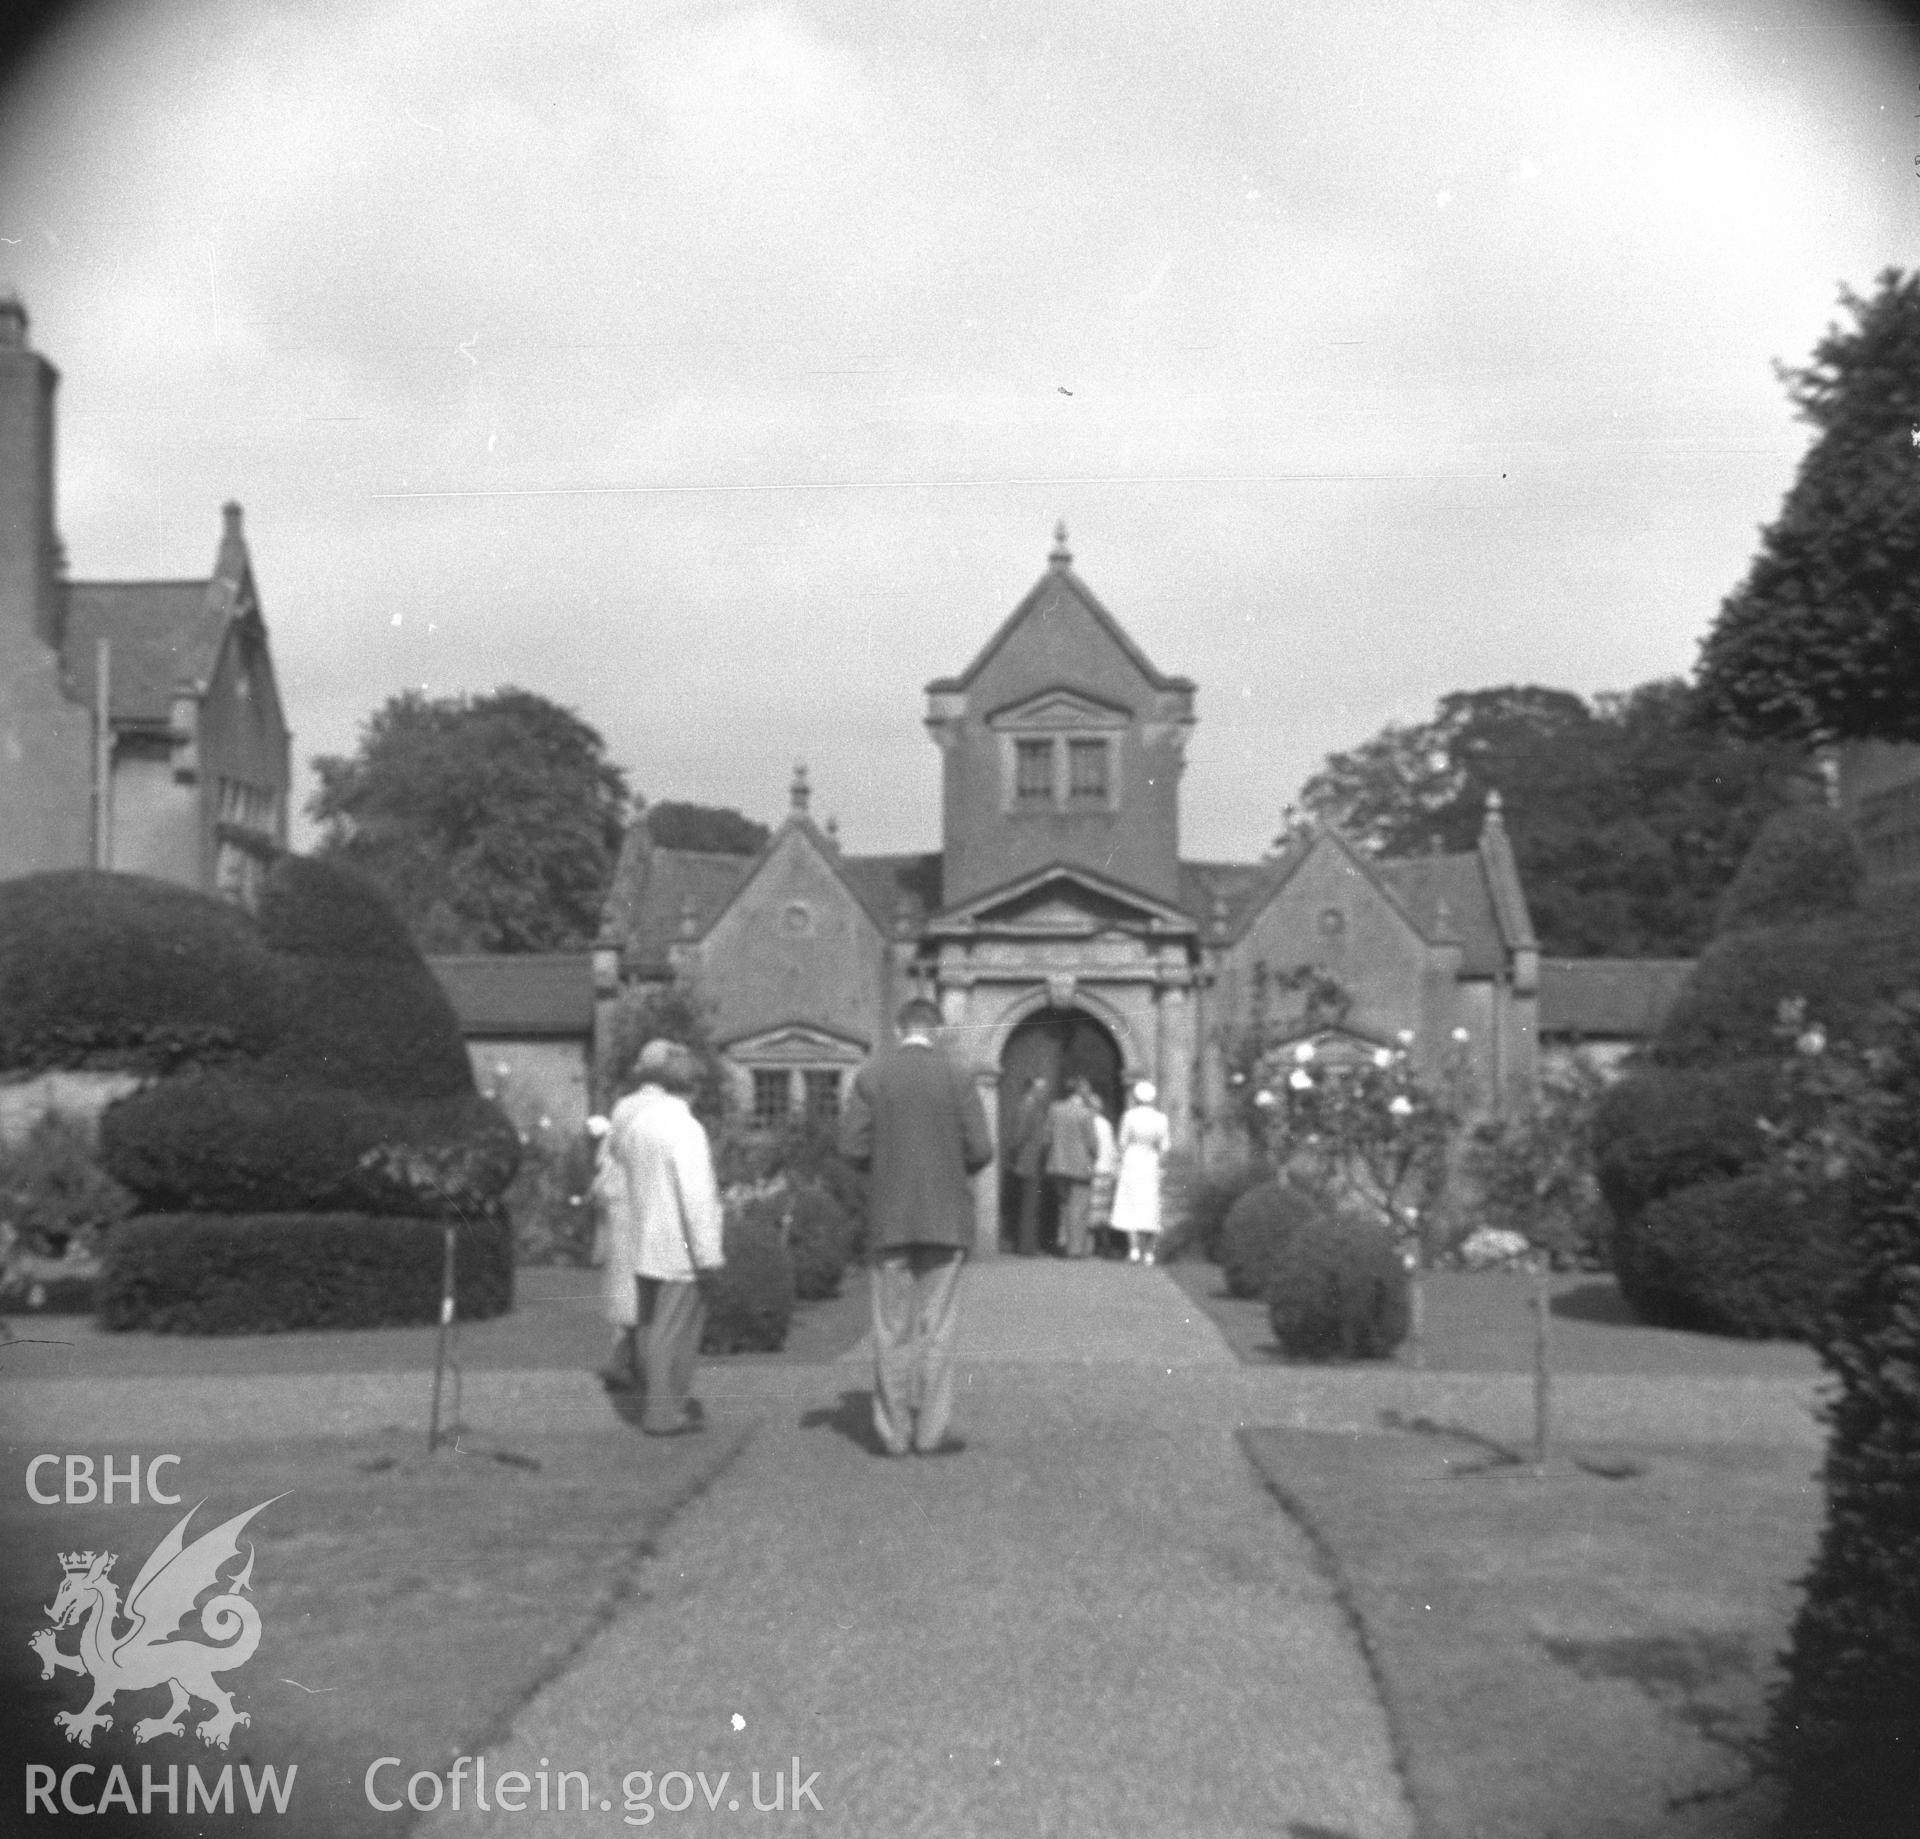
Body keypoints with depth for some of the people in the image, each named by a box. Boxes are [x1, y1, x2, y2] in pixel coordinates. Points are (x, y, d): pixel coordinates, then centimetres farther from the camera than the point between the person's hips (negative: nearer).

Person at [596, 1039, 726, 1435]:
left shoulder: (625, 1118, 4)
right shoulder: (683, 1127, -19)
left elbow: (609, 1184, 14)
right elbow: (697, 1197, -21)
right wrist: (708, 1255, -17)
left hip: (638, 1241, 7)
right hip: (678, 1246, -7)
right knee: (673, 1328, 2)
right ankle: (663, 1413, 9)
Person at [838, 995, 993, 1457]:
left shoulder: (870, 1075, 0)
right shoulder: (957, 1077, -4)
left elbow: (852, 1147, -4)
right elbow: (979, 1150, -7)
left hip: (890, 1216, 2)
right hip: (944, 1215, -1)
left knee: (892, 1328, 7)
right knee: (936, 1327, 3)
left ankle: (893, 1432, 8)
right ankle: (931, 1431, 3)